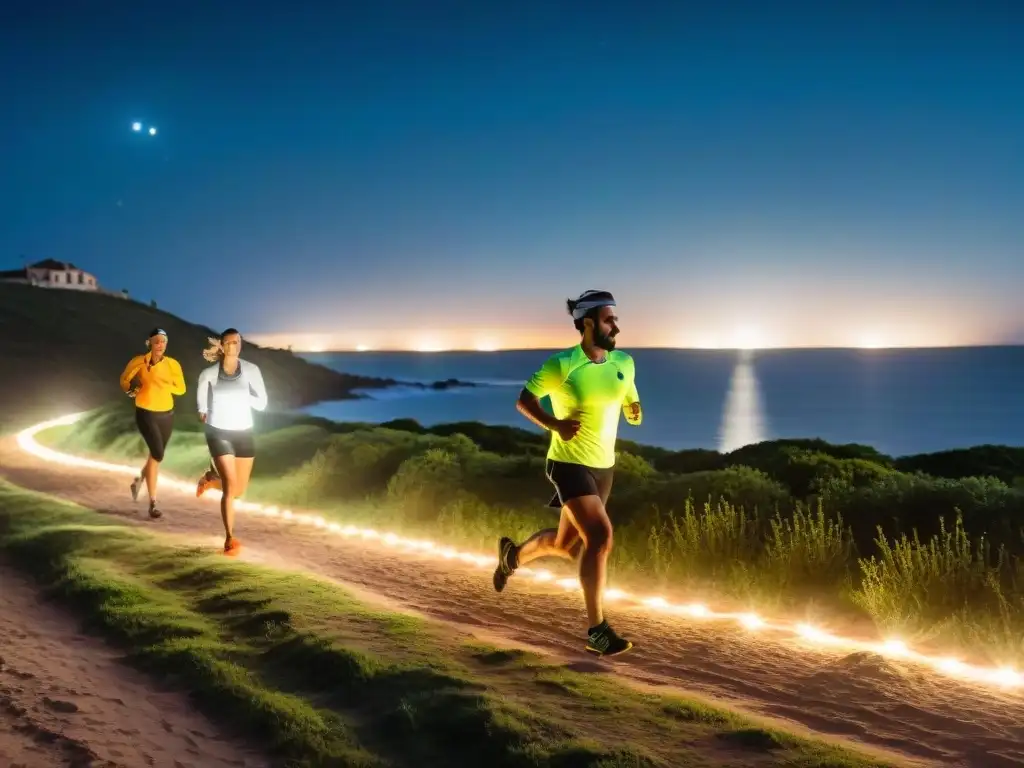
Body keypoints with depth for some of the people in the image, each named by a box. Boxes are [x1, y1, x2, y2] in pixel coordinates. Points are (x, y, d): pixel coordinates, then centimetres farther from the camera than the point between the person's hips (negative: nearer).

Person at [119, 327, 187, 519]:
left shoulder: (173, 364, -5)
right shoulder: (138, 362, -9)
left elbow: (181, 389, 0)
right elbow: (124, 380, 6)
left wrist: (165, 385, -18)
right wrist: (132, 387, -16)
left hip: (166, 415, 4)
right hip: (145, 414, -4)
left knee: (156, 455, 19)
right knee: (157, 453, -20)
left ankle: (138, 480, 52)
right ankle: (153, 502, -12)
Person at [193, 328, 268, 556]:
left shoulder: (251, 370, -6)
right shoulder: (209, 373, -6)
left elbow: (262, 403, -5)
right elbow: (201, 391, 17)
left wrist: (239, 394, -11)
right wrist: (202, 412, 22)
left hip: (243, 433, 3)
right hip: (218, 433, -3)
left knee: (239, 490, 12)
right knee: (230, 486, -16)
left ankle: (211, 478, 46)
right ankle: (229, 539, -4)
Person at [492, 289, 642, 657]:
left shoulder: (624, 362, 3)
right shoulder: (561, 364, -12)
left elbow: (631, 404, 16)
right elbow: (523, 400, -4)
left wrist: (636, 413, -7)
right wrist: (554, 424, -19)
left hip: (603, 467, 7)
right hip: (569, 464, -6)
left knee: (566, 546, 16)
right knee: (600, 536, -20)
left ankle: (513, 554, 47)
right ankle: (596, 630, -9)